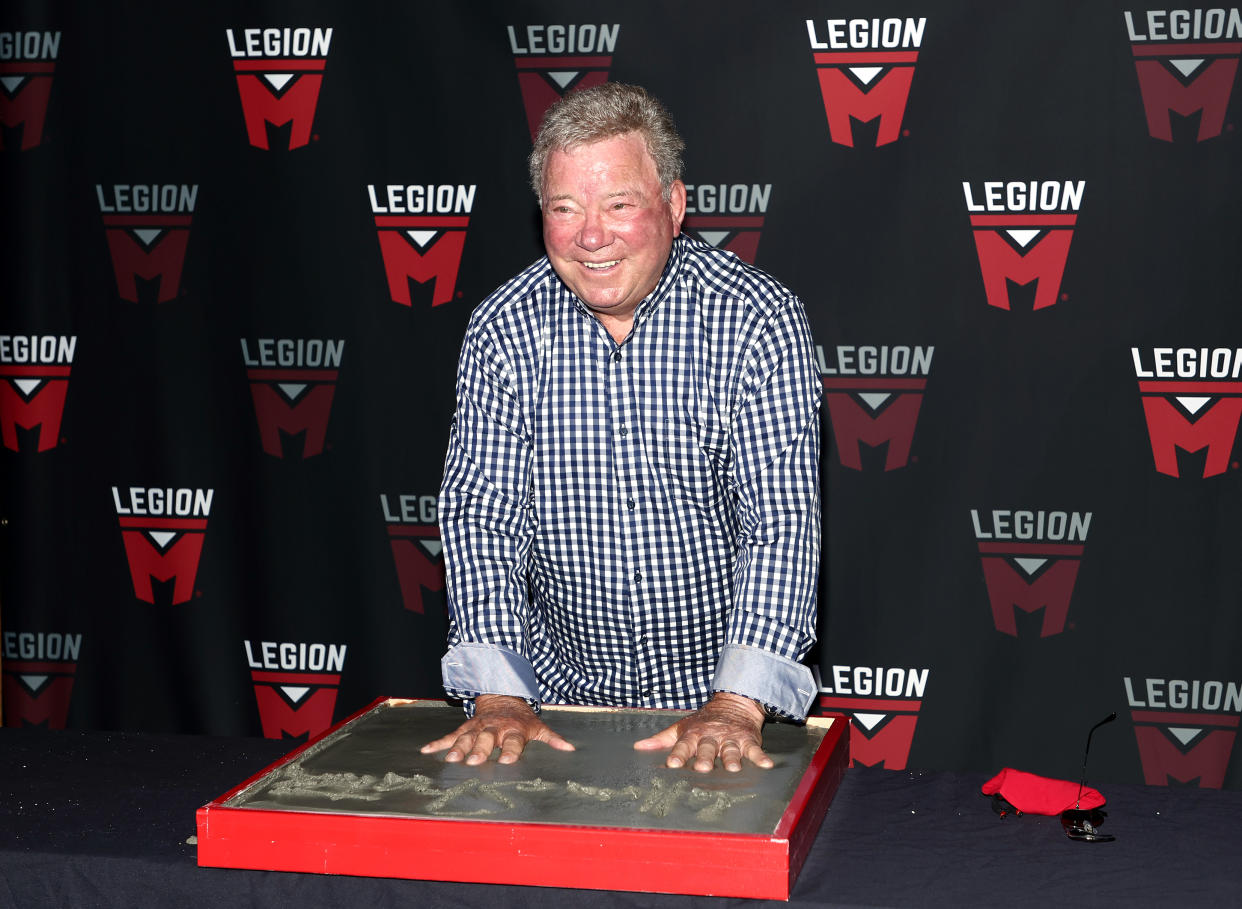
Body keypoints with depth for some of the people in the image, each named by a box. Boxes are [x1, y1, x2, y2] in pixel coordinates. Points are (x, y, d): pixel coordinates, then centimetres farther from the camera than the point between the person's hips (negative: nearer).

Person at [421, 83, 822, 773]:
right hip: (560, 687, 2)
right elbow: (482, 513, -5)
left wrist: (736, 707, -27)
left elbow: (781, 520, -16)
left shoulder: (760, 319, -11)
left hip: (719, 686, -2)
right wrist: (499, 699, -18)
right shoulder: (504, 330, -3)